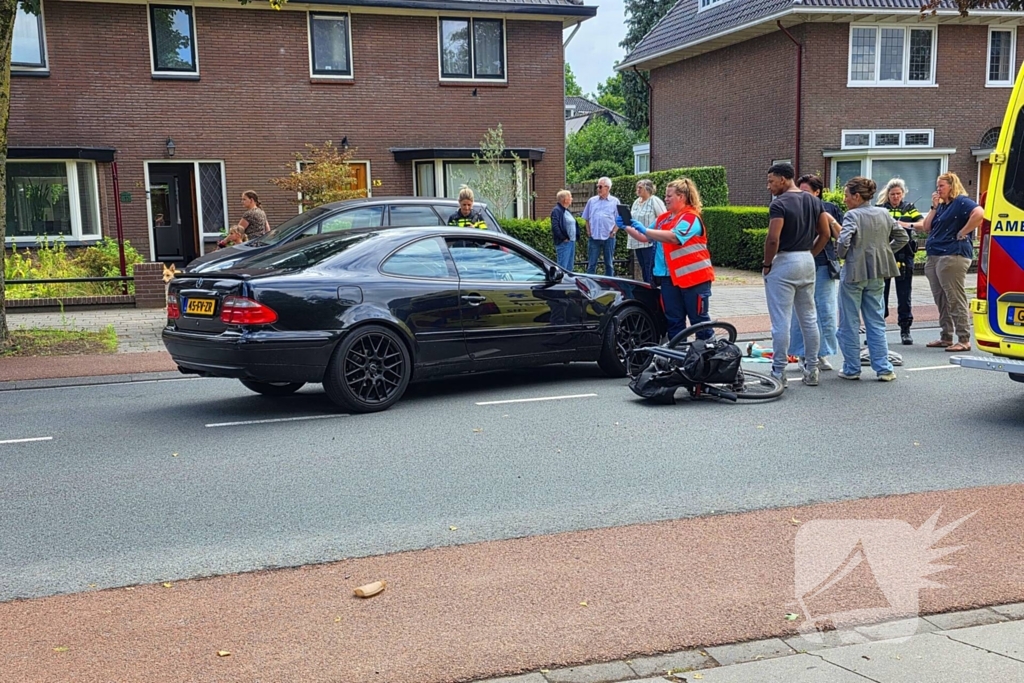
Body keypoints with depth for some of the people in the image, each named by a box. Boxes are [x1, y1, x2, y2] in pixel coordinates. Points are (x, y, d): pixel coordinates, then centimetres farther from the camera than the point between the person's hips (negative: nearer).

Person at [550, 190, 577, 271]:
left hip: (572, 242, 9)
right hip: (563, 243, -9)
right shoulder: (556, 210, -11)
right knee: (562, 266, -8)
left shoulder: (567, 211, 17)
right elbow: (555, 227, -21)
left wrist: (574, 238, 13)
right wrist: (563, 238, -18)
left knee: (570, 266, 12)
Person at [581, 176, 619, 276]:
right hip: (594, 237, 1)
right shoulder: (591, 201, 9)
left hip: (608, 237, -1)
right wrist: (588, 231, 2)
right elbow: (587, 219, 12)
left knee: (609, 264, 7)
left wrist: (613, 232, -7)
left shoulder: (615, 201, 3)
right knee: (591, 264, 0)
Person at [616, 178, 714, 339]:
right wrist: (626, 227, 1)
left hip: (694, 276, -7)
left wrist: (644, 229, -28)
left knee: (699, 319, 0)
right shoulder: (663, 218, 13)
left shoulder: (691, 217, -11)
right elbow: (644, 237, 16)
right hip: (669, 277, 7)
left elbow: (673, 237, -28)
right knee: (674, 320, 10)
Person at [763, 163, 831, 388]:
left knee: (781, 321, -3)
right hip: (807, 261, 8)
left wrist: (766, 264, -9)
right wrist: (809, 255, 14)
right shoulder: (814, 201, 10)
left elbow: (773, 239, -21)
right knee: (809, 319, 13)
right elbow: (825, 235, 10)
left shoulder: (779, 204, -14)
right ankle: (811, 371, 18)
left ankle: (779, 373, 1)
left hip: (784, 262, -8)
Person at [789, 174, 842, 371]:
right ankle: (804, 355, 11)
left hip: (825, 267, 1)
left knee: (827, 313, 3)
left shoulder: (831, 209, 6)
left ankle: (823, 354, 13)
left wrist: (832, 221, -11)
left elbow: (841, 237, 3)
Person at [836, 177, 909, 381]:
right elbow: (903, 237, 13)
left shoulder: (852, 215, -13)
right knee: (876, 322, 12)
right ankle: (883, 368, 11)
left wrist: (842, 255, -7)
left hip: (854, 272, -6)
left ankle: (851, 369, 10)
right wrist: (885, 252, 14)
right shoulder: (884, 214, 8)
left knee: (850, 323, 5)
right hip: (877, 274, 6)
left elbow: (844, 240, -25)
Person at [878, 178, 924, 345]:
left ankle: (905, 330, 10)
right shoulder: (880, 209, 8)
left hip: (904, 257, 0)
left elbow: (924, 224, -3)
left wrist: (908, 225, -20)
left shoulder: (909, 209, 9)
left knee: (904, 295, 3)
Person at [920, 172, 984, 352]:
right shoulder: (941, 206, 21)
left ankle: (964, 340, -5)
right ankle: (946, 337, 19)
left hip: (953, 256, -10)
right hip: (934, 257, 10)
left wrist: (962, 233, -19)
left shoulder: (961, 202, -7)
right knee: (941, 301, 12)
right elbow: (926, 228, 15)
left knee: (955, 300, -8)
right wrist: (934, 207, 8)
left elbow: (979, 213, -25)